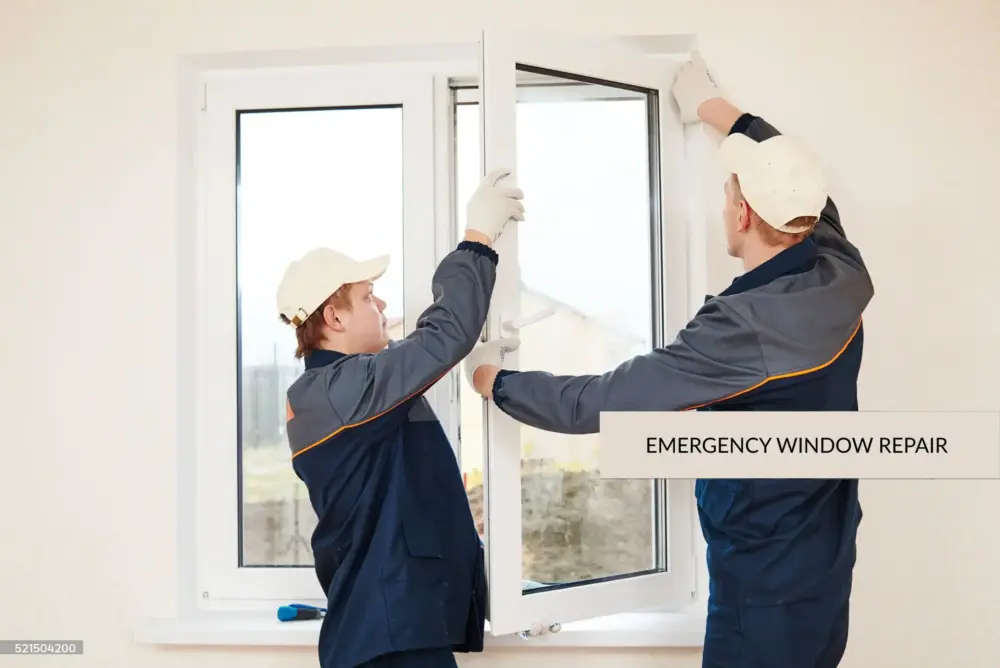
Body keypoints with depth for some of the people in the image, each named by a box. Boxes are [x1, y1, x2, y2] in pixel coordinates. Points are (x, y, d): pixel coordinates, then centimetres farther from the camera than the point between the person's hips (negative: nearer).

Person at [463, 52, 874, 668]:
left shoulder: (745, 325, -28)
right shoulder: (842, 281, -7)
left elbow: (597, 404, -23)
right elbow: (799, 181, 15)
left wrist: (493, 380, -7)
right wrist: (715, 108, 26)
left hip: (766, 591, -8)